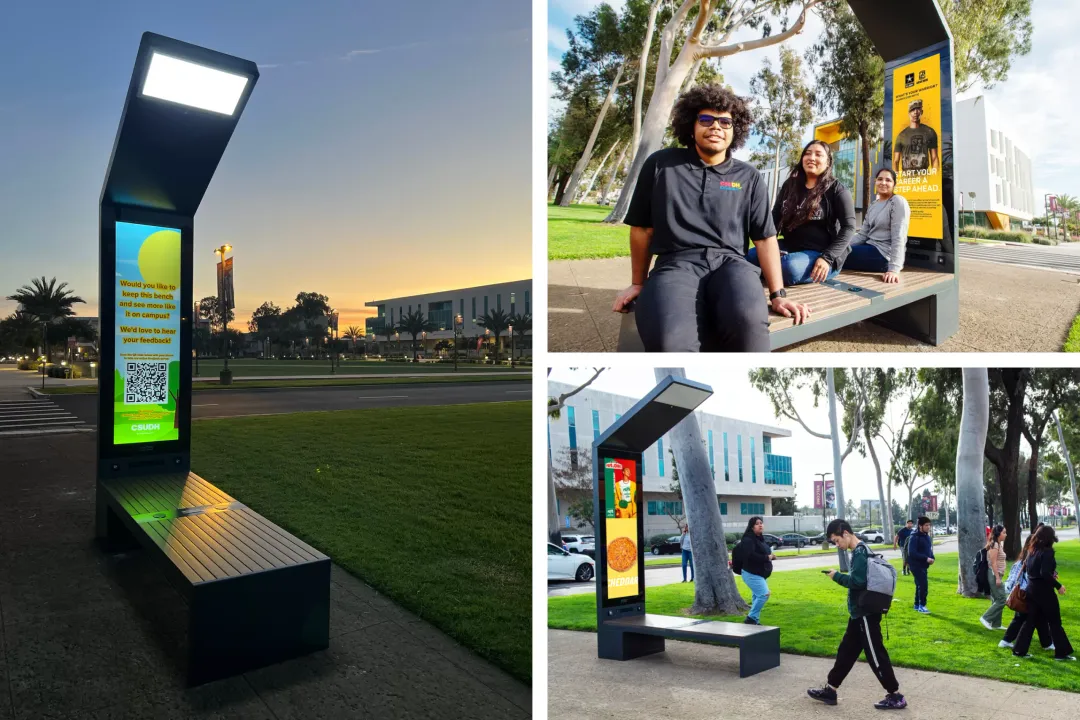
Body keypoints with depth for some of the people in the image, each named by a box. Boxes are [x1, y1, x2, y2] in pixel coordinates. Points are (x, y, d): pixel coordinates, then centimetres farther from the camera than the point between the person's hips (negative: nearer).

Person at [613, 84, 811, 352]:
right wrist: (638, 284, 20)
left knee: (749, 320, -38)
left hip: (730, 263, 2)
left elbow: (765, 237, 15)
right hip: (676, 264, -2)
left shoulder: (749, 177, 16)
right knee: (670, 341, -39)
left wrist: (777, 294, 6)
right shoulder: (660, 164, 11)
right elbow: (642, 228, 17)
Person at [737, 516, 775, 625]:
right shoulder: (748, 539, -18)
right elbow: (750, 555, -30)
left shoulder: (759, 538, 15)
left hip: (759, 574, 10)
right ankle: (751, 618, -7)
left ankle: (755, 620, 21)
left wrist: (770, 556, 2)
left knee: (757, 597, 13)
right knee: (764, 594, -16)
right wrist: (767, 557, -22)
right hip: (752, 574, -10)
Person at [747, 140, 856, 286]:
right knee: (749, 257, -21)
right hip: (790, 247, 4)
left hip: (820, 253, -4)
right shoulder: (790, 185, 11)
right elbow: (775, 218, 14)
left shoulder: (836, 190, -3)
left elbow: (848, 227, -9)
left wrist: (827, 258, -23)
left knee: (790, 268, -38)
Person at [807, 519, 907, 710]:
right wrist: (842, 576, 7)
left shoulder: (859, 553, -20)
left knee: (876, 655, 0)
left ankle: (896, 697, 12)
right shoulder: (861, 550, 11)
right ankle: (829, 690, 21)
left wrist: (837, 576, -14)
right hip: (861, 613, 11)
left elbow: (857, 581, -27)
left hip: (865, 613, -11)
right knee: (846, 651, 14)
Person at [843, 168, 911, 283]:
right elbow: (863, 234, 10)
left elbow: (898, 238, -18)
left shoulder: (898, 202, -9)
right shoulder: (873, 205, 16)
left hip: (883, 255, -8)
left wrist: (894, 269, -27)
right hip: (871, 248, 8)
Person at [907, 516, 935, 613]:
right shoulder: (914, 538, -16)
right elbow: (912, 553, -21)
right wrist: (926, 558, -23)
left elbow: (929, 549, 21)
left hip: (924, 565, 9)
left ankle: (917, 605, 24)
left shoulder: (927, 537, 11)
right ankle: (921, 606, -4)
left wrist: (932, 558, 0)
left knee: (920, 585, 14)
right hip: (916, 565, -9)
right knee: (923, 585, -13)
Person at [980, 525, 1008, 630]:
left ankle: (996, 624, 16)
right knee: (1001, 599, -9)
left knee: (996, 600, 11)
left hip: (997, 575, 10)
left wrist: (999, 577, 18)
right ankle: (986, 618, -5)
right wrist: (997, 577, -21)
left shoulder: (999, 544, 16)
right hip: (995, 575, -10)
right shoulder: (995, 545, -14)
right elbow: (993, 563, -19)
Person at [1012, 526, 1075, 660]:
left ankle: (1019, 650, 11)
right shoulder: (1047, 551, -15)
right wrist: (1058, 585, -14)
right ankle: (1062, 652, 16)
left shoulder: (1033, 551, 9)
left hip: (1032, 589, 7)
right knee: (1055, 622, 7)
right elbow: (1045, 573, -23)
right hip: (1044, 590, -7)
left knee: (1031, 620, 11)